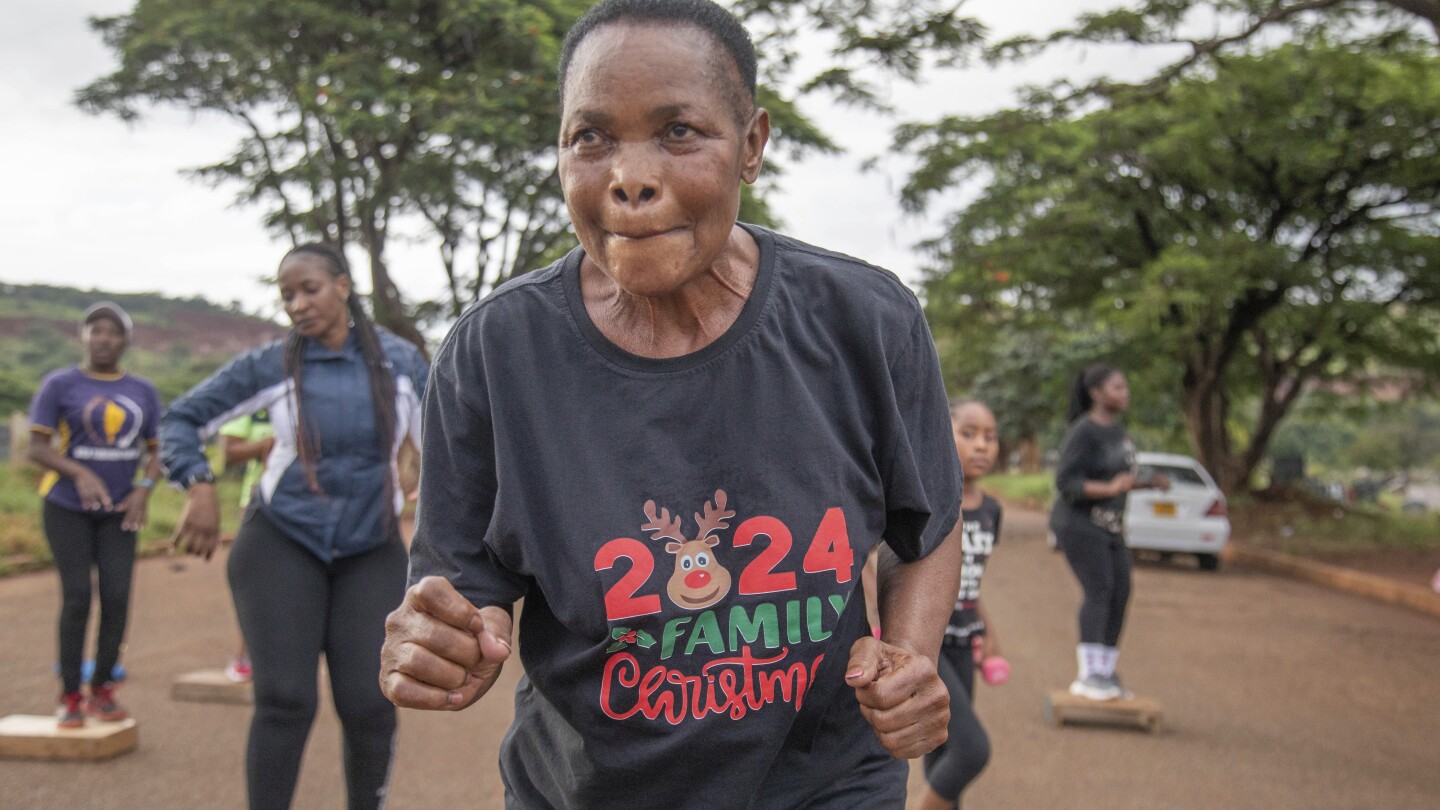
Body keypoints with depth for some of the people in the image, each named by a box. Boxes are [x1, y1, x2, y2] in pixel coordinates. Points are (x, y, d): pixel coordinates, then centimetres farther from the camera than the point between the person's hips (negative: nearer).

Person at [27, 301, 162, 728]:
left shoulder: (143, 392, 6)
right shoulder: (60, 385, -4)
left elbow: (157, 451, 9)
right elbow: (37, 448, -7)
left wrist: (144, 489, -9)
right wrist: (80, 474, -23)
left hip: (117, 510, 3)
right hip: (68, 508, -2)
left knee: (117, 595, -5)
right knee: (77, 598, -7)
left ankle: (101, 689, 9)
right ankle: (70, 697, 5)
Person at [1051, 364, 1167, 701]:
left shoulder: (1116, 429, 11)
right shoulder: (1083, 432, -16)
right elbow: (1066, 483, -21)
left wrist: (1151, 483, 9)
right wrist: (1110, 489, -32)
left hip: (1107, 527, 9)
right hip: (1079, 524, -8)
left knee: (1120, 595, 3)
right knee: (1099, 592, -19)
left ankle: (1105, 673, 11)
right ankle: (1088, 676, -19)